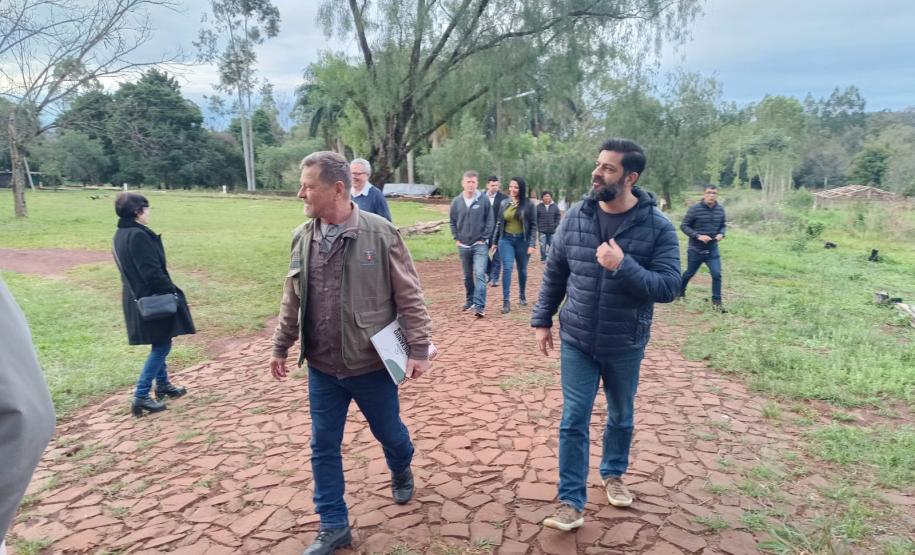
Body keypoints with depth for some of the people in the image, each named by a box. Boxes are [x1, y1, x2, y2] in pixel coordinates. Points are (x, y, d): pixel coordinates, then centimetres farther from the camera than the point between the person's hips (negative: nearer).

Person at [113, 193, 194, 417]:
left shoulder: (121, 234, 9)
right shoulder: (138, 236, -22)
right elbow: (152, 272, -24)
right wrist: (173, 291, -13)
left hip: (138, 298, 10)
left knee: (160, 344, 21)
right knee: (161, 346, 0)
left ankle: (163, 385, 33)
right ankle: (141, 396, 1)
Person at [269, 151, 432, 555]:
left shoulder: (380, 233, -14)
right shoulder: (302, 238, -1)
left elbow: (409, 297, -10)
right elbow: (292, 301, 10)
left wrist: (419, 348, -12)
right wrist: (281, 346, 14)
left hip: (372, 364, -3)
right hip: (321, 368, 4)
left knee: (389, 432, 18)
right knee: (323, 448, 11)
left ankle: (401, 473, 52)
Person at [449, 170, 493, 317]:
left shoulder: (483, 200, -6)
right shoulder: (456, 201, 1)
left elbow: (490, 221, -2)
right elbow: (452, 222, 11)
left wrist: (484, 239, -7)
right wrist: (457, 238, 3)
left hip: (480, 244, -3)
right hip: (463, 246, 3)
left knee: (480, 274, -14)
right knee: (467, 276, 14)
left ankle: (479, 306, -16)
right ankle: (470, 300, 30)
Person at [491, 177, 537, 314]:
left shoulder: (528, 204, -4)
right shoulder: (504, 203, 5)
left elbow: (533, 225, -4)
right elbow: (498, 223, 11)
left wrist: (532, 244, -10)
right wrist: (494, 241, 10)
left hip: (522, 240, -1)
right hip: (506, 240, 1)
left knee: (522, 270, 11)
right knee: (507, 268, -10)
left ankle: (522, 295, 32)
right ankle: (506, 301, -9)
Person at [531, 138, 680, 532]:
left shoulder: (658, 226, -13)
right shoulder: (575, 217, -5)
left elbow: (668, 287, -17)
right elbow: (554, 273, 4)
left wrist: (623, 266, -30)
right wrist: (542, 320, 5)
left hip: (625, 345, -1)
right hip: (576, 341, 1)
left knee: (621, 418, 20)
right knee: (573, 421, 5)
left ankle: (613, 474, 46)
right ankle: (571, 502, 18)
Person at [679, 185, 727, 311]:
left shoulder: (720, 209, 0)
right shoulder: (695, 209, -13)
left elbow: (723, 225, 13)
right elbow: (684, 226, -11)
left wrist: (721, 234, -10)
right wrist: (698, 236, -22)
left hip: (712, 249, 3)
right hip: (696, 249, -3)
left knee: (717, 274, -7)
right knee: (689, 273, 14)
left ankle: (716, 301, 3)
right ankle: (680, 291, 39)